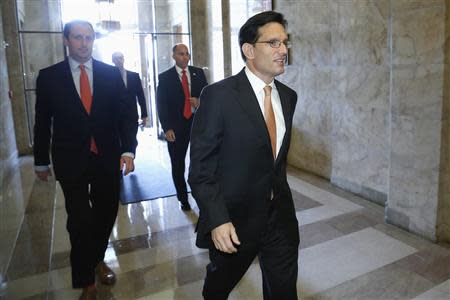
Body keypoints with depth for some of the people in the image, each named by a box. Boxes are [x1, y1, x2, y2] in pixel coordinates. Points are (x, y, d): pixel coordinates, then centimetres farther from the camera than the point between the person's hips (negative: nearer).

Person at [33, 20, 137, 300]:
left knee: (106, 214, 13)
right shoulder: (49, 76, -1)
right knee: (80, 222, -1)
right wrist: (41, 161, 9)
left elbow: (125, 114, -2)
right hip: (71, 161, -2)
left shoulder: (111, 73, 1)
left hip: (107, 159, 2)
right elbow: (43, 122, 4)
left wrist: (128, 149, -14)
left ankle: (98, 259, 39)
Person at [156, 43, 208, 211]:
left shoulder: (198, 73, 9)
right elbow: (161, 104, -2)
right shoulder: (165, 77, 2)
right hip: (177, 126, -1)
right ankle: (183, 198, 22)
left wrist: (200, 102, -9)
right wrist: (167, 128, -10)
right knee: (178, 164, 8)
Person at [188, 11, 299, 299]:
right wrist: (218, 220, -22)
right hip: (235, 218, -4)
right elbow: (201, 168, -16)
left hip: (281, 215, 5)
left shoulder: (288, 96, 3)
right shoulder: (218, 95, -17)